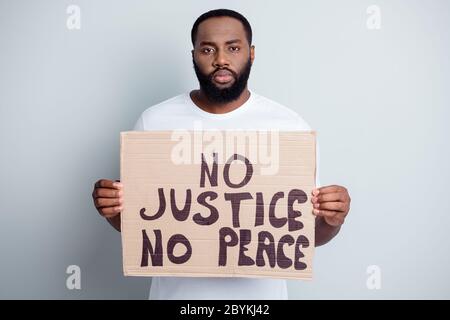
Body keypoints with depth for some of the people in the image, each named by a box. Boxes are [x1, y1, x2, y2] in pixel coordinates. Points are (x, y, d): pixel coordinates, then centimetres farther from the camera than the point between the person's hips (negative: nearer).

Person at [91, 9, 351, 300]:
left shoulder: (291, 126, -10)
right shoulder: (154, 122, -7)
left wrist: (330, 221, -24)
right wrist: (115, 208, -20)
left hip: (258, 291, 0)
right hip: (178, 290, 1)